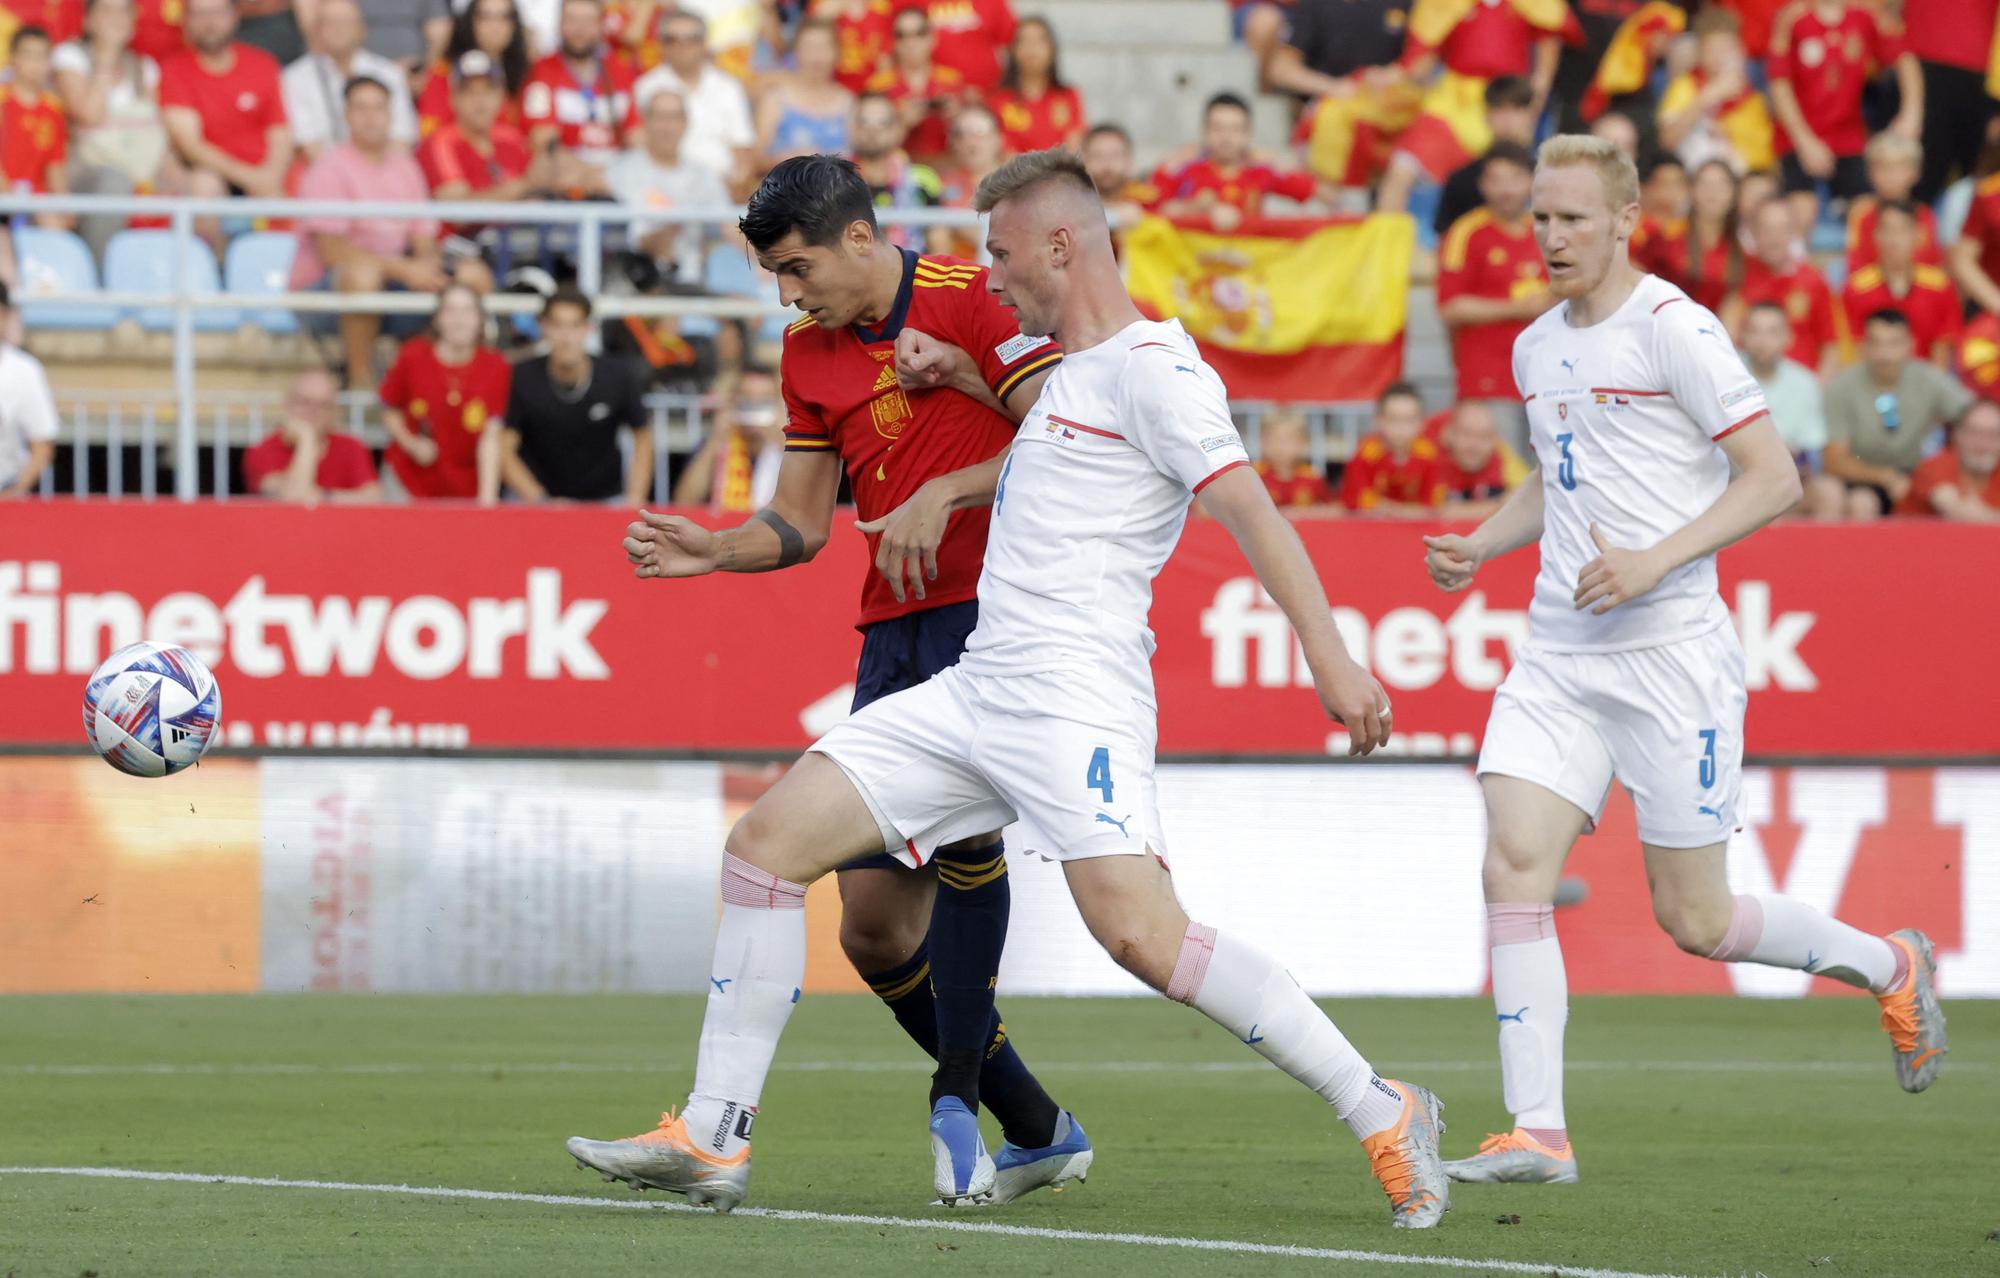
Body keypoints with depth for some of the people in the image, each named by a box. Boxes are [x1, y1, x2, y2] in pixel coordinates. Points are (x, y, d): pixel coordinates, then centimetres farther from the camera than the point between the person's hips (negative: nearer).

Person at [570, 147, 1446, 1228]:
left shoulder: (1151, 363, -6)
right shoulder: (1063, 374, 22)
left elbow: (1247, 505, -14)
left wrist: (1328, 655, -24)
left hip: (1075, 691, -9)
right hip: (974, 687, 9)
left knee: (1142, 932, -23)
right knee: (766, 842, 1)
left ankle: (1382, 1117, -12)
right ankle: (712, 1140, 3)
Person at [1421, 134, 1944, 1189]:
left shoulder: (1674, 330, -10)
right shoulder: (1538, 349, 13)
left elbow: (1774, 479, -12)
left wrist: (1653, 561, -21)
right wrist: (1479, 547, 11)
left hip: (1669, 649, -7)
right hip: (1559, 652, 7)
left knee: (1694, 921, -1)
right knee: (1513, 868, -11)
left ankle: (1888, 966, 25)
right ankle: (1538, 1132, -9)